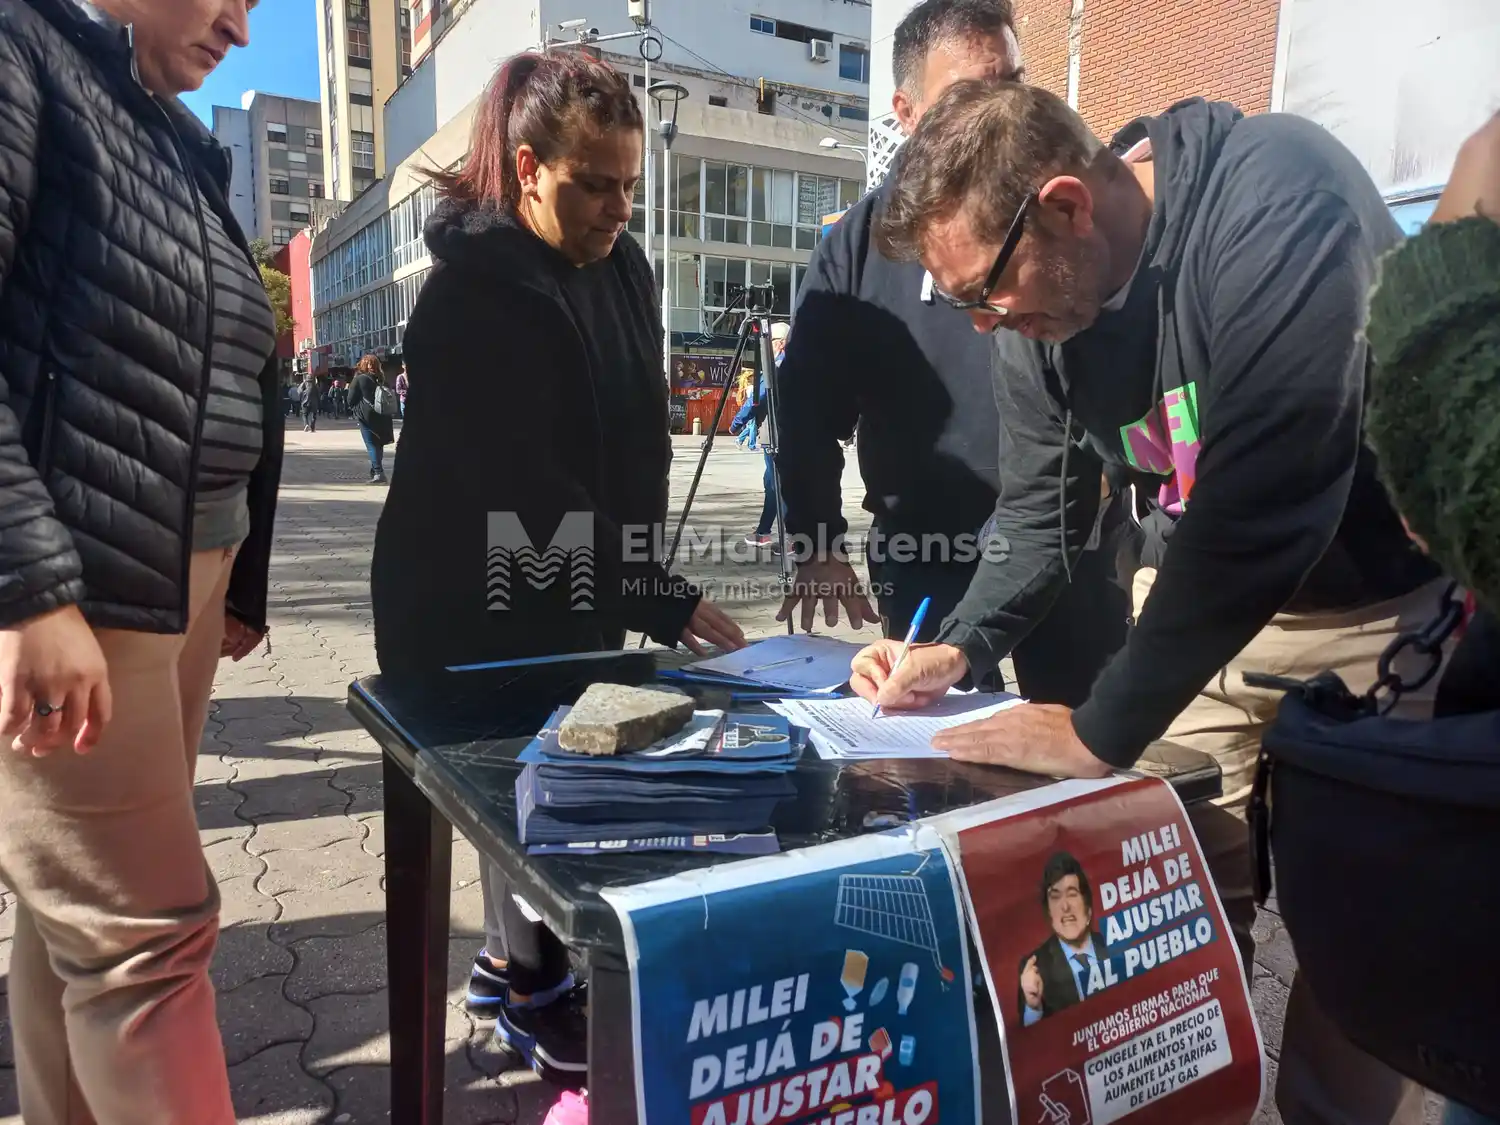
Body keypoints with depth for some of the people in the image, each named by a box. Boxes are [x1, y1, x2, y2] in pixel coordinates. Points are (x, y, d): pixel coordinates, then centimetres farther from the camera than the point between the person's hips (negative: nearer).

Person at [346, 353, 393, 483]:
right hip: (381, 415, 5)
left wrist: (354, 410, 11)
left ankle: (378, 472, -15)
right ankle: (375, 470, 22)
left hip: (366, 415, -5)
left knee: (371, 445, -5)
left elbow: (351, 399, -6)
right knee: (378, 444, 13)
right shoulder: (380, 379, 10)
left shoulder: (359, 379, -7)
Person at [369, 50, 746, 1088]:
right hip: (476, 606, -7)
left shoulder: (622, 267, 4)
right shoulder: (475, 291, -20)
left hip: (582, 597, 7)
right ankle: (527, 981, 27)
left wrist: (636, 573, 7)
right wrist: (660, 600, -27)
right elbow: (523, 489, -26)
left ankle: (522, 961, 33)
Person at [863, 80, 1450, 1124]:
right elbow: (1041, 514, 2)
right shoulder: (1035, 311, -7)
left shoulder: (1277, 197, -29)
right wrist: (959, 651, -14)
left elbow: (1258, 504, -34)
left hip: (1383, 607, -5)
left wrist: (1105, 732, -29)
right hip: (1202, 606, 6)